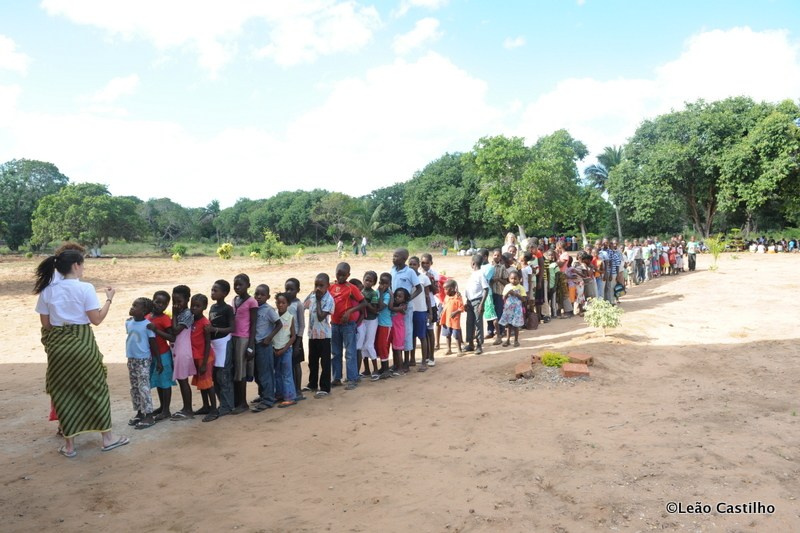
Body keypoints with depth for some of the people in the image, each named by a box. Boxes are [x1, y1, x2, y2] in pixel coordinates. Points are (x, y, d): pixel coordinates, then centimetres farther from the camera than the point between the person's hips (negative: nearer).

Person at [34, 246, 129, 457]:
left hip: (57, 345, 4)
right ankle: (107, 437, 17)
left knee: (63, 392, 11)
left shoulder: (47, 290, 2)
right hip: (81, 343, -4)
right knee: (95, 388, 9)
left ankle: (69, 445, 17)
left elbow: (45, 324, 4)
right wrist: (109, 299, 0)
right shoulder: (85, 288, -11)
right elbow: (96, 320, -9)